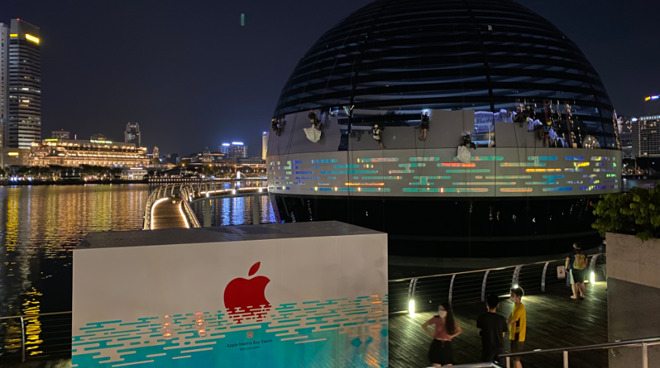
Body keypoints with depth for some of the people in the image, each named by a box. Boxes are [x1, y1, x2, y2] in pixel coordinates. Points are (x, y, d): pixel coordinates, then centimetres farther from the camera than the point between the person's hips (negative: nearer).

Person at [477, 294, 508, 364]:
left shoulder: (481, 318, -16)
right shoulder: (502, 319, -12)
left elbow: (480, 333, -4)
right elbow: (503, 335, -1)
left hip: (487, 348, -2)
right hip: (499, 348, 2)